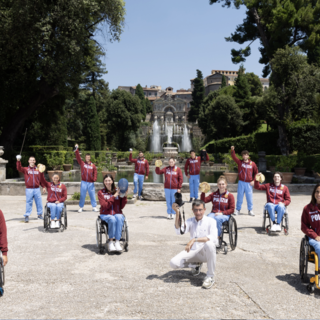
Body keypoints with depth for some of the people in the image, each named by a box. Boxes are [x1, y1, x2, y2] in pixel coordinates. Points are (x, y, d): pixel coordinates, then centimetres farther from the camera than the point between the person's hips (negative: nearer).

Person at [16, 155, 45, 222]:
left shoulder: (38, 170, 7)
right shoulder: (26, 169, 3)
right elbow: (19, 168, -14)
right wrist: (18, 161, -29)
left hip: (37, 189, 2)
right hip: (29, 189, -2)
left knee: (39, 202, 8)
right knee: (29, 202, -1)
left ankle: (40, 214, 22)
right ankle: (27, 216, 5)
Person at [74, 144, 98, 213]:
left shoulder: (93, 165, 5)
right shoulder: (82, 163, 4)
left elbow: (95, 172, 4)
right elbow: (78, 157, -3)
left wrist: (94, 179, -10)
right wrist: (76, 150, -11)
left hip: (91, 183, 0)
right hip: (84, 182, 0)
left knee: (92, 195, 5)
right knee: (82, 195, 4)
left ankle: (94, 207, 14)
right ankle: (81, 207, 14)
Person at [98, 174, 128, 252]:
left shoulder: (118, 191, 6)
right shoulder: (101, 193, 2)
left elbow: (122, 207, 2)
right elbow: (105, 206, -12)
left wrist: (125, 196, -11)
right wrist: (114, 196, -16)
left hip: (117, 213, 1)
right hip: (106, 215, -1)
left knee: (119, 218, -34)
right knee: (112, 219, -35)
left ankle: (117, 242, -33)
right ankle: (111, 242, -22)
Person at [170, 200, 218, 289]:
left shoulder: (210, 221, -6)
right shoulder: (190, 221, 6)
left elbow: (213, 238, -25)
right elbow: (179, 231, -12)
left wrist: (194, 240, -34)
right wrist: (177, 213, -21)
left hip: (206, 252, -4)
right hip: (193, 252, 4)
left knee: (209, 243, -39)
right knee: (173, 263, -18)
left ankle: (210, 276, -21)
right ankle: (196, 264, 12)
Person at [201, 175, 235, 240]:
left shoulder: (230, 196, 4)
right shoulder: (214, 194, 13)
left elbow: (232, 210, 1)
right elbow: (204, 201, 7)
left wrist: (222, 213, -12)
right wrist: (203, 192, -6)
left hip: (224, 215, -2)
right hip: (213, 213, 2)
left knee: (218, 218, -38)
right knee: (208, 219, -34)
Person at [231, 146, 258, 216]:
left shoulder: (252, 163, 3)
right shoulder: (240, 162, 2)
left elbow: (256, 172, 10)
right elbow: (234, 157, -11)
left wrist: (254, 181, 2)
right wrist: (232, 150, -29)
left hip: (249, 183, 0)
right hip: (241, 182, 0)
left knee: (249, 197, 4)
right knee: (239, 197, 6)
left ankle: (250, 210, 16)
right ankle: (237, 210, 16)